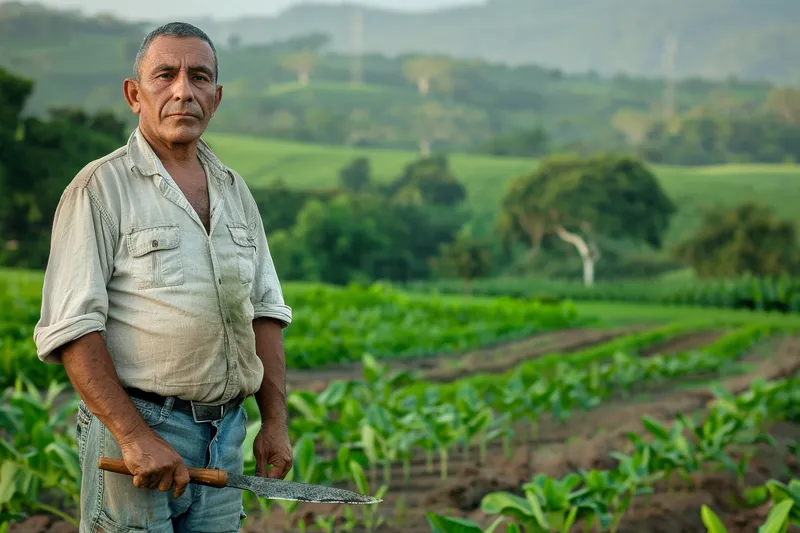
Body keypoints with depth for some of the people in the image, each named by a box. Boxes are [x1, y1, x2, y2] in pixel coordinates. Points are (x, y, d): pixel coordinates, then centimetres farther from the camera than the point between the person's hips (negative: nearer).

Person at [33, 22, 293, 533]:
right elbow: (71, 329, -14)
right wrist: (135, 436, -20)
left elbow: (265, 310, 16)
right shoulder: (99, 189, -7)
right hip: (133, 424, -6)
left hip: (226, 432, 6)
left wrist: (275, 422, 8)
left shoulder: (234, 190, 14)